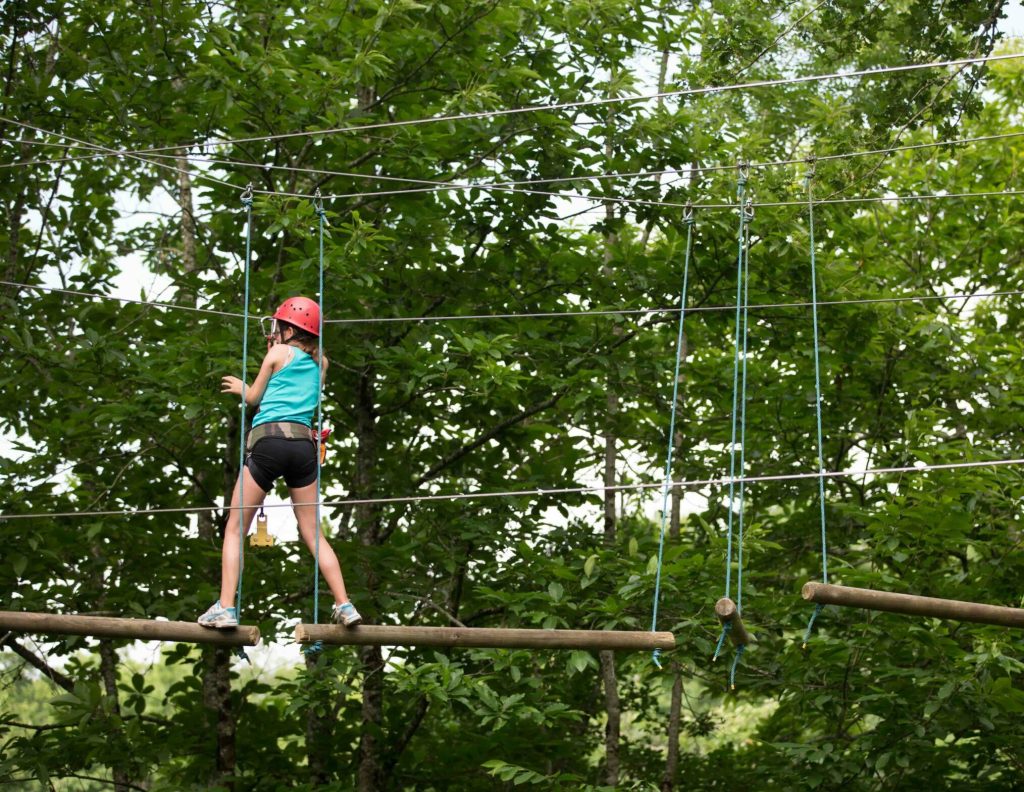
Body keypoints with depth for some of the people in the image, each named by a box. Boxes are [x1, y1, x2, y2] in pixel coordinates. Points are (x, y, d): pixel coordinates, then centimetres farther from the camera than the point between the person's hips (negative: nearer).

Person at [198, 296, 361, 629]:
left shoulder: (279, 353, 6)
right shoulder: (319, 363, 18)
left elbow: (254, 398, 14)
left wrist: (241, 387, 36)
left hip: (268, 438, -4)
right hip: (304, 443, 4)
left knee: (235, 529, 2)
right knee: (313, 534, 10)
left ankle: (225, 608, -8)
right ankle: (344, 606, 0)